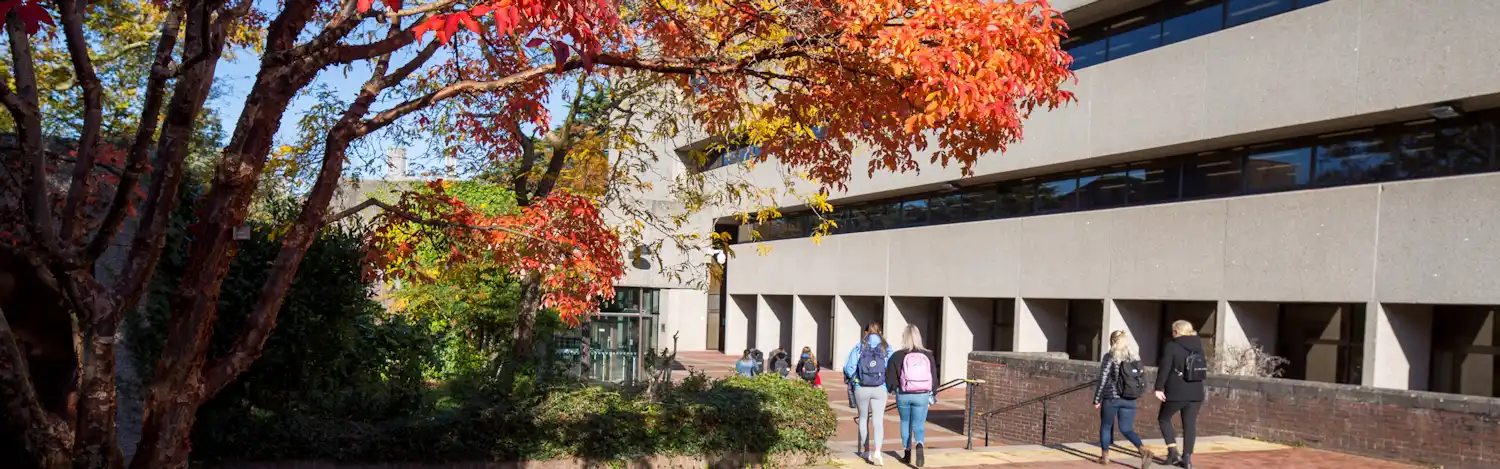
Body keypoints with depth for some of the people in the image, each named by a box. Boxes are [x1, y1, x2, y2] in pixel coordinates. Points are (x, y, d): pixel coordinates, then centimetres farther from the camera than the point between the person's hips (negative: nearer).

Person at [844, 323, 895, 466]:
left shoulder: (859, 347, 1)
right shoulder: (887, 348, 2)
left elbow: (848, 368, -6)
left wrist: (854, 378, 15)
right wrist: (888, 381, 13)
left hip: (861, 388, 1)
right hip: (880, 389, 0)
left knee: (863, 418, 18)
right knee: (878, 421, 0)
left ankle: (866, 451, 27)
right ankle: (877, 451, -20)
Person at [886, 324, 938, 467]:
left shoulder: (897, 356, -8)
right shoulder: (928, 355, -2)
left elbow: (890, 379, -5)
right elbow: (934, 377, 4)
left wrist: (893, 388, 17)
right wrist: (933, 393, 18)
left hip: (903, 395, 0)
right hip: (922, 396, 1)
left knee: (905, 423, 18)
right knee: (919, 425, 6)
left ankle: (907, 454, 25)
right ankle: (919, 445, -23)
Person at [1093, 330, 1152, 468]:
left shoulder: (1110, 357, -8)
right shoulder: (1135, 357, 6)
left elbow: (1103, 380, -10)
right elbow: (1140, 378, 11)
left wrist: (1097, 399, -5)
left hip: (1111, 398, -4)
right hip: (1130, 400, 4)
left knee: (1106, 426, 13)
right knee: (1127, 429, 8)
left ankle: (1105, 456, 18)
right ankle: (1143, 450, -14)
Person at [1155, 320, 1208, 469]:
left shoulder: (1171, 347, -8)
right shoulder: (1198, 347, 10)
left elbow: (1164, 368, -14)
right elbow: (1204, 368, 19)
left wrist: (1159, 388, -13)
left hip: (1176, 392, -5)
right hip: (1196, 393, 5)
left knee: (1164, 419, 13)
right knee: (1190, 424, 8)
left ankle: (1173, 451, 0)